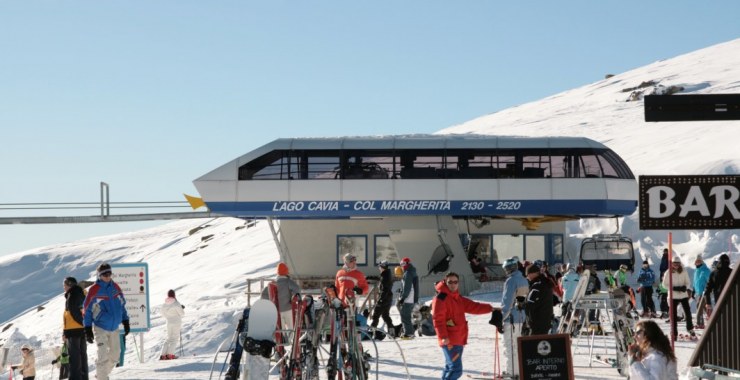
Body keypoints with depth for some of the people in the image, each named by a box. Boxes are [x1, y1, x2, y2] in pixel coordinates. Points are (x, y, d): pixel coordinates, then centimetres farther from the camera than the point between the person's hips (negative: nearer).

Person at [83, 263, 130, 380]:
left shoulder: (115, 287, 4)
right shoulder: (94, 290, -10)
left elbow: (122, 305, 14)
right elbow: (87, 310, -6)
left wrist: (125, 322, 12)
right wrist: (88, 329, -8)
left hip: (114, 328, 5)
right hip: (100, 328, -5)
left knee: (115, 354, 10)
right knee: (103, 355, -14)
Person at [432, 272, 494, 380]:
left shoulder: (458, 299, 16)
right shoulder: (440, 298, -11)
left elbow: (473, 307, 17)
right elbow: (438, 319, -16)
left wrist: (490, 308, 6)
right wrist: (443, 337, -23)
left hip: (459, 339, 10)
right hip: (449, 341, -10)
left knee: (450, 367, 17)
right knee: (456, 369, -15)